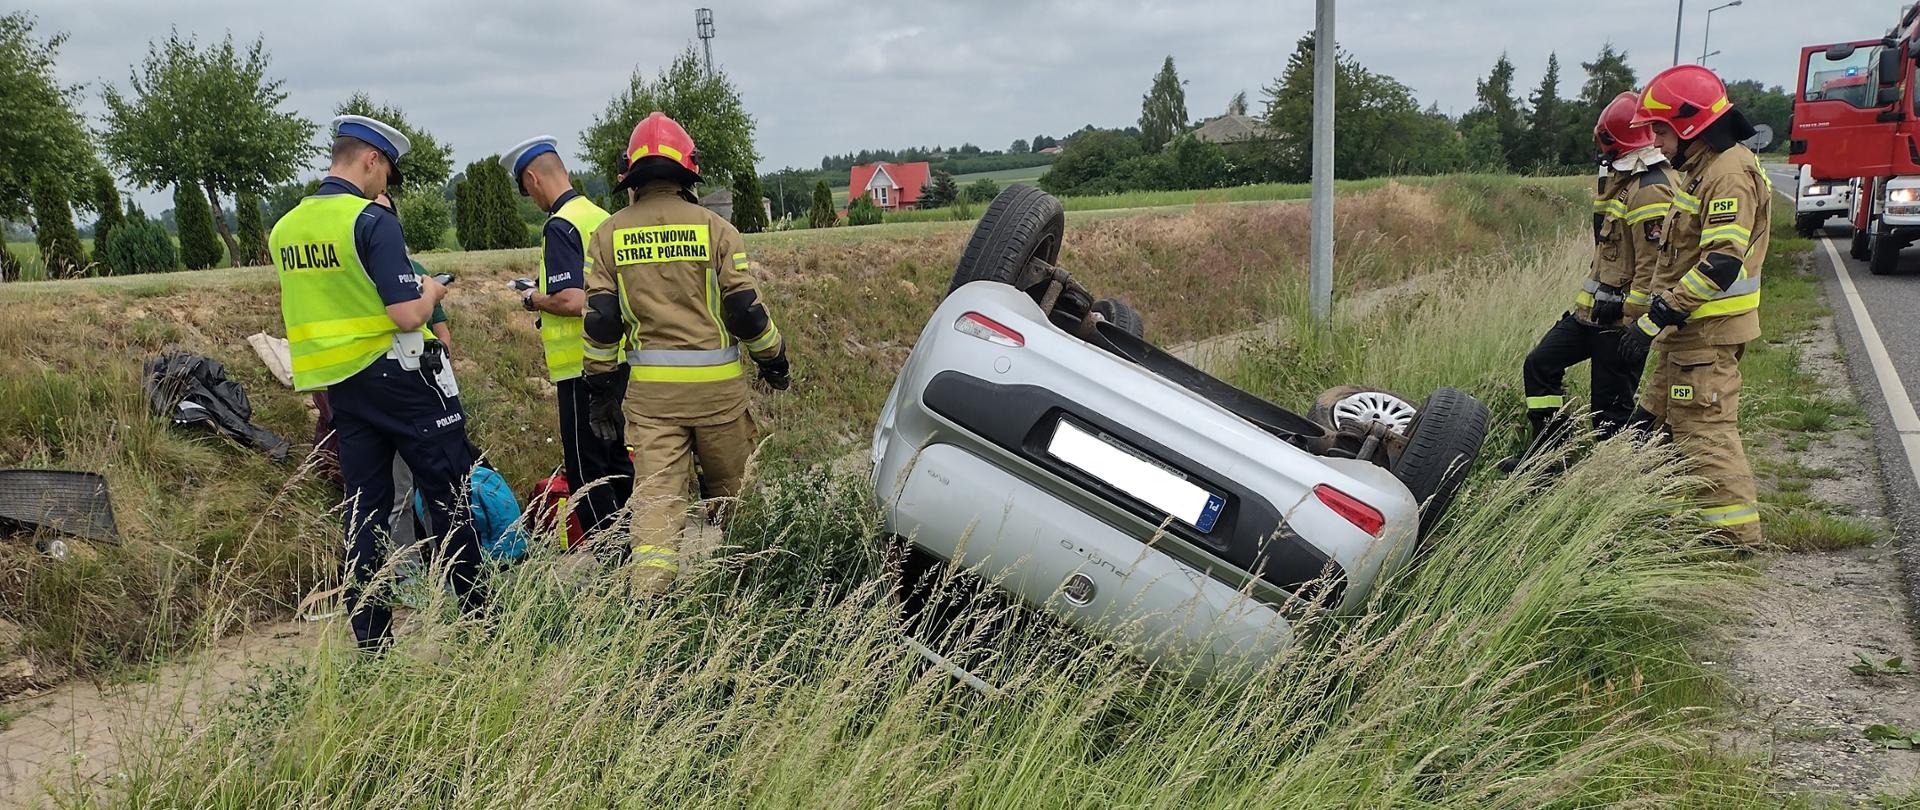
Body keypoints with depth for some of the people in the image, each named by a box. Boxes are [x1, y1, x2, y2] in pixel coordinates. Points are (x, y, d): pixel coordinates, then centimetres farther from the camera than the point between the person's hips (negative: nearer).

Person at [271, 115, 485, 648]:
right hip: (400, 379, -7)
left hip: (340, 385, 7)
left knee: (364, 508, 10)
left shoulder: (283, 229, 8)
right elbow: (407, 316, -20)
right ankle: (477, 614, 12)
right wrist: (430, 293, -1)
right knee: (449, 497, 5)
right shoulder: (373, 221, -15)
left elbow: (309, 309, 18)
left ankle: (371, 639, 13)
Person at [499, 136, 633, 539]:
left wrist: (534, 299, -5)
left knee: (586, 472, -1)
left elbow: (572, 302, -24)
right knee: (617, 460, 17)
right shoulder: (601, 217, 10)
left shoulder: (560, 226, -16)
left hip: (584, 369, -9)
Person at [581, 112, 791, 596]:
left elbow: (600, 321, 3)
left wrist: (602, 389, 12)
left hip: (649, 387, 1)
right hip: (717, 382, -1)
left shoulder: (608, 236, 3)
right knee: (731, 484, 16)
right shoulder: (714, 228, -4)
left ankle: (647, 586, -9)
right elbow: (745, 308, -4)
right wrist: (774, 360, 12)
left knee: (655, 488, 1)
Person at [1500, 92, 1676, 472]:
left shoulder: (1651, 191, -19)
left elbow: (1653, 266, -22)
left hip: (1620, 316, -10)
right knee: (1541, 364, 10)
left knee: (1612, 408, -1)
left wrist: (1633, 325, -22)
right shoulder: (1621, 178, 13)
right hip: (1592, 308, 10)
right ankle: (1548, 452, 18)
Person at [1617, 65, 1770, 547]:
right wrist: (1658, 318, 21)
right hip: (1691, 328, 11)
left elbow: (1720, 264, -27)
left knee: (1706, 429, -7)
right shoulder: (1706, 169, 16)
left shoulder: (1730, 173, -18)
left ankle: (1736, 534, 0)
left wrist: (1654, 320, -27)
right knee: (1657, 419, 18)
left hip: (1709, 333, -11)